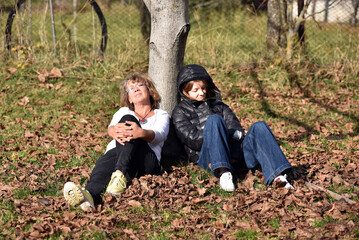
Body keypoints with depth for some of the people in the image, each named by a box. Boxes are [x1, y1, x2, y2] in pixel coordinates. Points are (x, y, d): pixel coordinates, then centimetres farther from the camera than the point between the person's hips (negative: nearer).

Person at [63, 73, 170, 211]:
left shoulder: (161, 116, 23)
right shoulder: (124, 111, 31)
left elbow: (159, 135, -2)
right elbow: (110, 128, 7)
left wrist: (141, 132, -30)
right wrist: (114, 131, -23)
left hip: (147, 161, -2)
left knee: (128, 120, -28)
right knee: (104, 163, -36)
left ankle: (121, 174, -49)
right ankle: (89, 195, -69)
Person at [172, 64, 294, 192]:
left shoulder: (218, 106, 30)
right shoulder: (180, 111, 15)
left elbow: (236, 128, 16)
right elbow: (192, 139, -3)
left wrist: (239, 134, -10)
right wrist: (232, 134, -6)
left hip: (234, 152, 4)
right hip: (207, 156, -4)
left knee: (259, 127, -18)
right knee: (214, 119, -28)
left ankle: (278, 176, -38)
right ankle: (223, 172, -46)